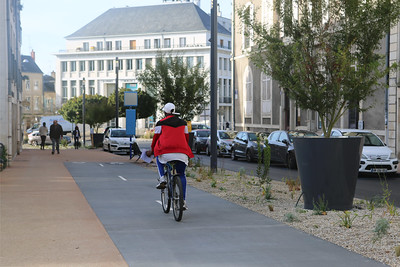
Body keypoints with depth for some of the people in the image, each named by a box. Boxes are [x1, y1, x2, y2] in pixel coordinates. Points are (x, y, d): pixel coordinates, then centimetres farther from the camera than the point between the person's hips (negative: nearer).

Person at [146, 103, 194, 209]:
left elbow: (156, 137, 13)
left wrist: (151, 150, 27)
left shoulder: (161, 123, 7)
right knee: (181, 175, 16)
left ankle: (162, 179, 12)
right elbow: (186, 138, 23)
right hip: (181, 152, 2)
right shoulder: (183, 123, 17)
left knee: (159, 158, 34)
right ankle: (183, 201, 6)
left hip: (166, 151, -2)